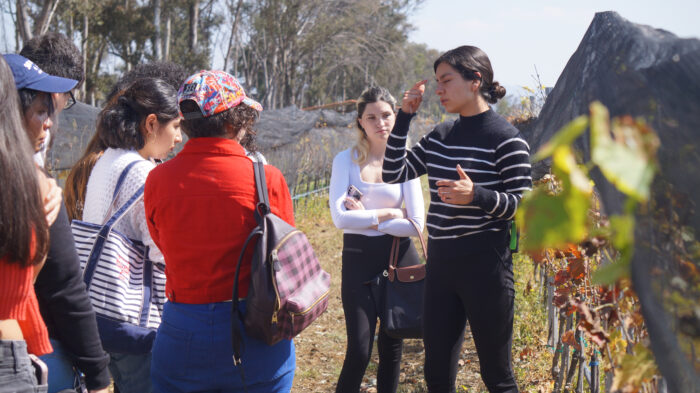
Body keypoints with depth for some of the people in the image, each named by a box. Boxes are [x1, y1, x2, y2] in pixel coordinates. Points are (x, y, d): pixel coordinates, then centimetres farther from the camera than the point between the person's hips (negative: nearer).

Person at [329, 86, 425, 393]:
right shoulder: (346, 160, -2)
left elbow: (415, 224, -6)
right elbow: (340, 218, -14)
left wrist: (365, 217, -10)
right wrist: (387, 213, -11)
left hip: (398, 256, 2)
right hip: (358, 257, -2)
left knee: (391, 345, 11)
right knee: (359, 351, -6)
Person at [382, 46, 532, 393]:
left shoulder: (506, 138, -9)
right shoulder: (440, 136, 10)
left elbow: (523, 205, -10)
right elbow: (393, 174, 10)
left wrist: (477, 196, -29)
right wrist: (404, 117, 3)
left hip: (485, 266, -6)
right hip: (441, 263, 6)